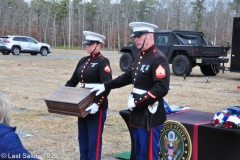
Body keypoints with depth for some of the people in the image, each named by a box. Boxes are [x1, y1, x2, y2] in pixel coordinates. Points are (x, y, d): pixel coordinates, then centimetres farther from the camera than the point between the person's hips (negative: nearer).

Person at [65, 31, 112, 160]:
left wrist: (97, 104, -30)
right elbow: (73, 81, 16)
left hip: (96, 106, -8)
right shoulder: (83, 61, 11)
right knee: (82, 138, 15)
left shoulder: (103, 62, -11)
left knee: (94, 139, -1)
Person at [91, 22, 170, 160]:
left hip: (150, 116, -9)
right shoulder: (140, 57, 11)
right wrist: (105, 86, 16)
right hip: (138, 114, 9)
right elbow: (129, 76, 22)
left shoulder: (159, 59, -18)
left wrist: (137, 102, -21)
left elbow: (162, 89, -25)